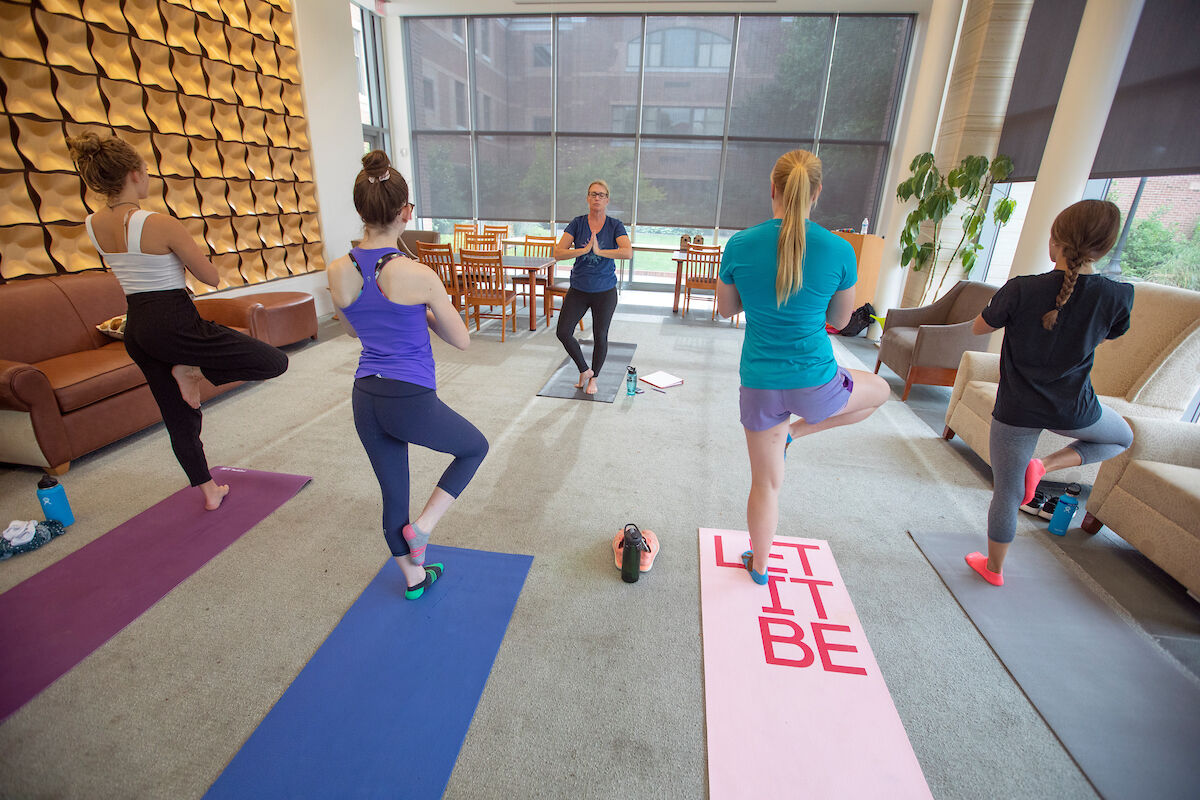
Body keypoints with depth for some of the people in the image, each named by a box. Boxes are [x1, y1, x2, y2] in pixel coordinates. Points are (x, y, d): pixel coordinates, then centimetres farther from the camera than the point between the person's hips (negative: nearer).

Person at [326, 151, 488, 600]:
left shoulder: (338, 273, -1)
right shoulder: (417, 275, -17)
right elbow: (462, 340, -6)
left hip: (366, 399, 6)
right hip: (411, 401, -6)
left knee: (393, 496, 21)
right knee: (475, 447, 23)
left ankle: (414, 578, 41)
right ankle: (422, 527, 15)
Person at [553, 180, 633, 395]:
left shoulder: (615, 226, -4)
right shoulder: (577, 223, -2)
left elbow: (628, 252, -21)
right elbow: (557, 253, -12)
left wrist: (599, 251, -28)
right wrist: (584, 250, -25)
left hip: (605, 291, -1)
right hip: (578, 289, 1)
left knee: (600, 336, 8)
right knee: (563, 332, -5)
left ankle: (593, 378, 29)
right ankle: (584, 370, 18)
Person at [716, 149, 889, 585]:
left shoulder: (739, 245, -8)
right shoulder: (840, 250, -9)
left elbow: (726, 308, 6)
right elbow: (840, 321, 5)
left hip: (760, 385, 2)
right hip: (814, 384, -1)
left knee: (766, 483, 21)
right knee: (880, 389, 33)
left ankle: (759, 566, 39)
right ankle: (795, 431, 20)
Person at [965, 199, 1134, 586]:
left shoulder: (1021, 289, -19)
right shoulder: (1118, 296, -11)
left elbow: (979, 327, -4)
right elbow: (1105, 336, 9)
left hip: (1016, 411, -1)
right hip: (1073, 410, 2)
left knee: (1006, 493, 14)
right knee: (1122, 437, 37)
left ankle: (994, 568, 30)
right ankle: (1045, 465, 11)